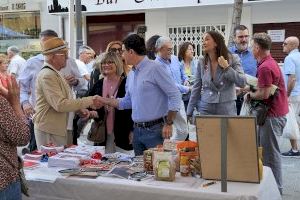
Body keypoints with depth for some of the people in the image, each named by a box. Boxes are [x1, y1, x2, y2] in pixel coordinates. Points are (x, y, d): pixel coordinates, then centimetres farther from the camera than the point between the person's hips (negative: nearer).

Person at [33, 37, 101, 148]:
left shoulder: (56, 73, 14)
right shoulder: (47, 75, -17)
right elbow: (60, 104, -24)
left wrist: (80, 110, 8)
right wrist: (89, 101, -21)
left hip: (61, 128, 9)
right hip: (50, 130, -9)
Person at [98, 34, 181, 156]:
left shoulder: (155, 68, -10)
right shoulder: (131, 75, 13)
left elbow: (175, 95, -13)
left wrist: (168, 124, -14)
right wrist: (104, 101, 19)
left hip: (155, 129, -7)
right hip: (137, 130, 8)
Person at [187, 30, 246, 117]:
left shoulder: (232, 59, -4)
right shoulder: (202, 62, 3)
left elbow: (242, 83, -9)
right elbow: (196, 88, 7)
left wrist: (227, 67, -17)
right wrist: (189, 112, 5)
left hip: (227, 109, -2)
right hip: (206, 109, 2)